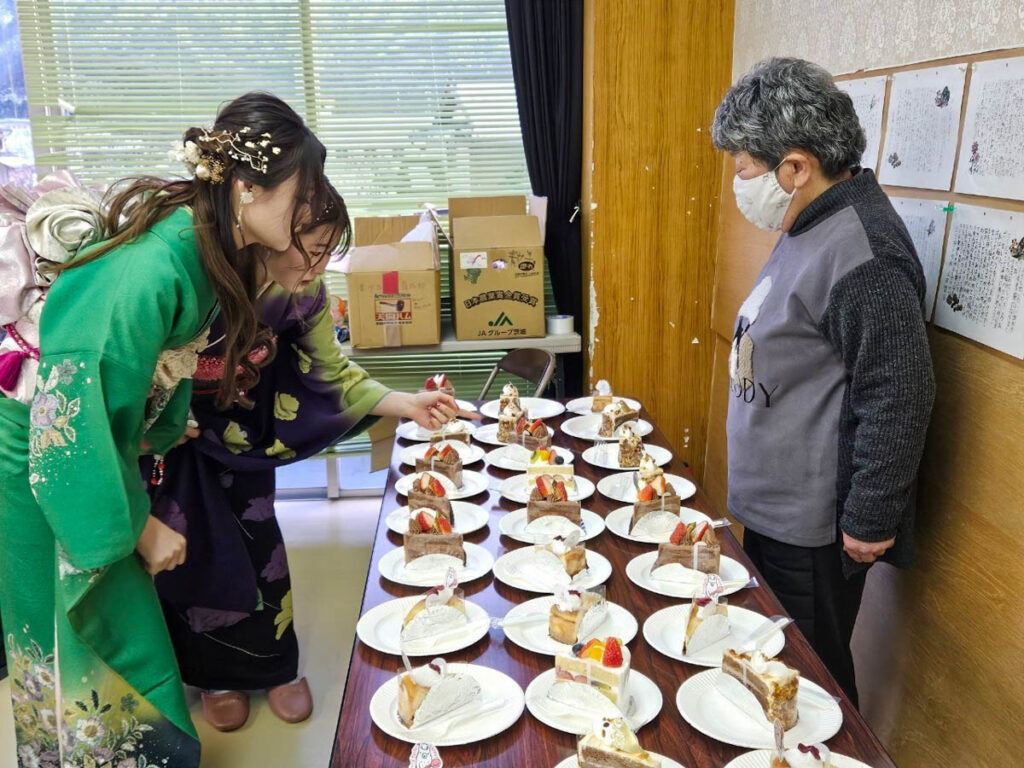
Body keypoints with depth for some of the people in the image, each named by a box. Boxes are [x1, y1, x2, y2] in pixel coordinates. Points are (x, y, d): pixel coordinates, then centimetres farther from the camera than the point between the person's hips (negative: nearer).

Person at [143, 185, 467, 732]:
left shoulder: (303, 292, -16)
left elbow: (333, 375, -8)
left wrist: (406, 404, -20)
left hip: (236, 422, 4)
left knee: (255, 533, 3)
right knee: (191, 544, 3)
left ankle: (275, 664, 25)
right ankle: (217, 674, 28)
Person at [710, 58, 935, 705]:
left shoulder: (863, 255, -24)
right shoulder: (809, 227, 9)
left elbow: (898, 398, -24)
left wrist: (870, 522, -17)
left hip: (814, 527, -10)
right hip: (772, 508, 10)